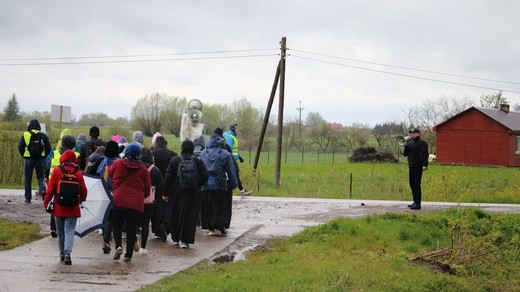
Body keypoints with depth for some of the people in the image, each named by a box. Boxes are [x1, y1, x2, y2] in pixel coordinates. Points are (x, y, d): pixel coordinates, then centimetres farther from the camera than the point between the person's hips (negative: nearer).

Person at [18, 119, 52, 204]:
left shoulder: (25, 135, 0)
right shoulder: (43, 136, 2)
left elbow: (20, 148, -3)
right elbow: (48, 149, 2)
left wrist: (24, 156, 10)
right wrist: (44, 158, 13)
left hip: (28, 159, -1)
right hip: (40, 159, 1)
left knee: (27, 178, 6)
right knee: (40, 176, 15)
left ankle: (28, 198, 6)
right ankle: (42, 189, -13)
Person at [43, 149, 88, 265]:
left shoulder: (56, 171, -3)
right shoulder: (78, 173, -3)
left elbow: (51, 188, -5)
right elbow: (83, 191, 2)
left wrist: (46, 202, 4)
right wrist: (80, 200, 22)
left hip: (59, 207, 1)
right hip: (72, 208, -1)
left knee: (61, 232, 14)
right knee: (70, 231, -2)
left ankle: (62, 253, 22)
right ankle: (67, 253, -19)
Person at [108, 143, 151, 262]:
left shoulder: (118, 163, 3)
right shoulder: (143, 169, 5)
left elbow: (108, 176, 14)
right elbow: (147, 190, 8)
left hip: (118, 201, 0)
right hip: (136, 204, 1)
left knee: (117, 226, 14)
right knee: (132, 229, 7)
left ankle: (118, 245, -8)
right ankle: (129, 254, 6)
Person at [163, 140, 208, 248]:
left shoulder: (174, 160, -1)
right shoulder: (198, 161, 0)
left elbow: (168, 177, -3)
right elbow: (205, 175, -7)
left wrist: (166, 192, 3)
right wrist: (198, 186, 7)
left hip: (176, 193, 0)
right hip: (193, 194, 0)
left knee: (176, 216, 14)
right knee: (190, 217, 2)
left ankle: (176, 238, 22)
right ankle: (185, 240, -3)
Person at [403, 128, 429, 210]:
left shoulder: (422, 143, -6)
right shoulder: (410, 142, 17)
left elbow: (425, 154, -14)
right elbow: (405, 154, 17)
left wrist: (425, 165, -24)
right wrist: (406, 146, 1)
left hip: (418, 167, -8)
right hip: (411, 166, 8)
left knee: (417, 185, -10)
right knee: (412, 185, 11)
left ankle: (418, 204, -9)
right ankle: (415, 202, 20)